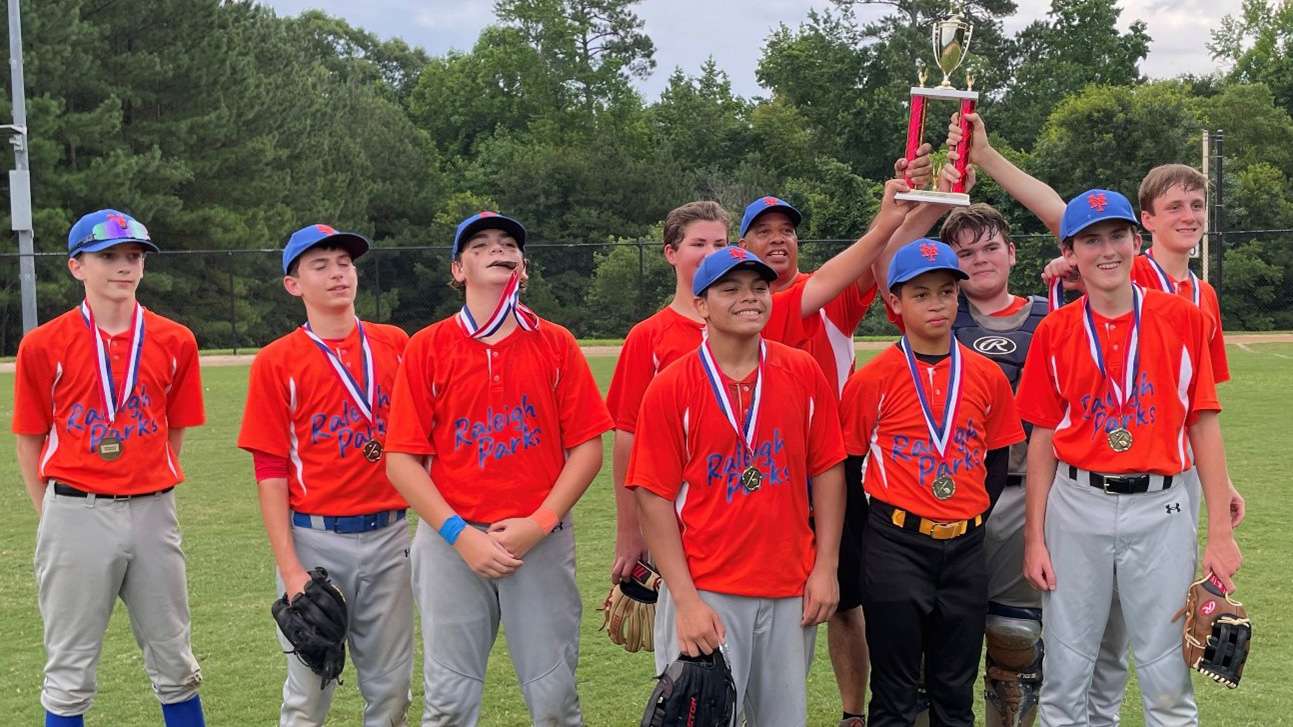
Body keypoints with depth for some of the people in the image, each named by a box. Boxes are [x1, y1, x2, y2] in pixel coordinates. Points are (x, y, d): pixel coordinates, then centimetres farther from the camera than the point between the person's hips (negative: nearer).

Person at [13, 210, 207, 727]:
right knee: (69, 672, 7)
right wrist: (56, 519, 2)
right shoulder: (44, 346, -4)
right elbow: (30, 441, 3)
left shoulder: (175, 342, 2)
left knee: (174, 664, 13)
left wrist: (153, 497, 5)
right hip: (75, 515, -2)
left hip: (153, 513, 2)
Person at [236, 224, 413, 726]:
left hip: (389, 536, 3)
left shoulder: (395, 345, 6)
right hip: (314, 539, -3)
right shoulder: (276, 362, -3)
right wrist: (289, 569, -10)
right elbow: (271, 472, -5)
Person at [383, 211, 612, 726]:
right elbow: (402, 460, -1)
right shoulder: (426, 348, 3)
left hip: (542, 541, 0)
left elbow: (587, 447, 3)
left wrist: (539, 523, -9)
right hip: (451, 540, 0)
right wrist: (461, 534, -10)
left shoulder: (555, 344, 5)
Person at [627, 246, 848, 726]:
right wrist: (685, 599, -12)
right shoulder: (671, 388, -5)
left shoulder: (804, 374, 3)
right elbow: (655, 498, -6)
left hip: (791, 592, 3)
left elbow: (827, 471, 7)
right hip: (705, 592, -3)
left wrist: (826, 568, 0)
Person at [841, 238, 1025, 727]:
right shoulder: (872, 380, -6)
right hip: (897, 545, -3)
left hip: (965, 548, 3)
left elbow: (996, 460, 11)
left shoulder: (987, 377, 3)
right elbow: (850, 465, 1)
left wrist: (973, 520, 5)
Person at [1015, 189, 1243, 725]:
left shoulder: (1183, 319, 0)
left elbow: (1203, 426, 0)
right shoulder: (1054, 332, 3)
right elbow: (1043, 439, 5)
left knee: (1168, 681, 5)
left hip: (1160, 508, -1)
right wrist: (1035, 538, 3)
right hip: (1076, 507, 1)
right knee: (1064, 680, 8)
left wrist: (1220, 532, -3)